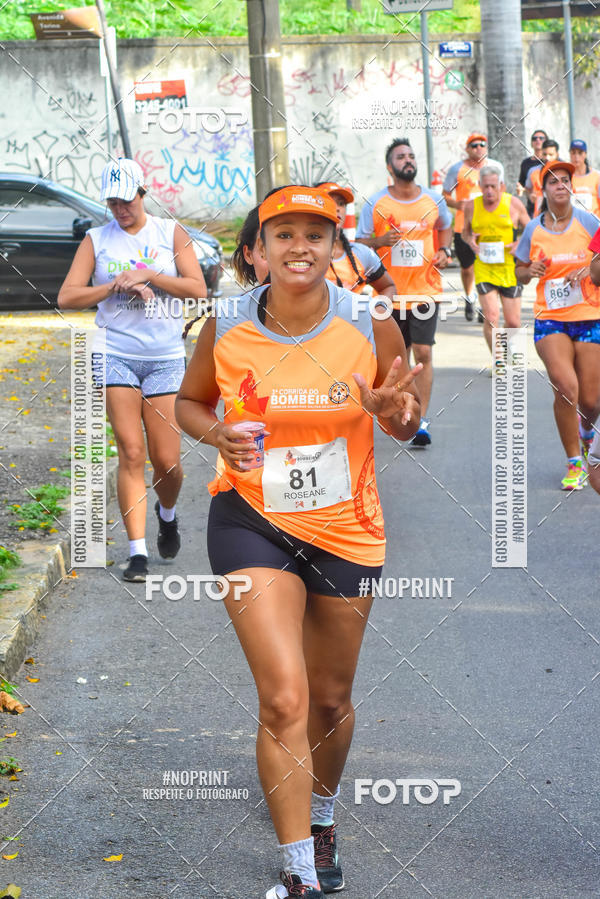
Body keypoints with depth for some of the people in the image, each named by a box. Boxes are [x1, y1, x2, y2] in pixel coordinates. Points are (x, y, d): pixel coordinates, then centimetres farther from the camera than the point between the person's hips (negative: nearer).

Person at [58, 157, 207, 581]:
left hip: (166, 358, 1)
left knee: (167, 460, 0)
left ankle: (167, 513, 33)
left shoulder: (171, 233, 7)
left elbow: (198, 288, -2)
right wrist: (117, 286, -10)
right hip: (117, 357, -1)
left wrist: (148, 276, -12)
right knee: (131, 453, -10)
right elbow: (67, 296, 1)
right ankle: (137, 551, -7)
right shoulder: (96, 240, 7)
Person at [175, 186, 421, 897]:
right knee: (283, 701, -14)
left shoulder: (372, 329, -9)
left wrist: (391, 411, -19)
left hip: (347, 528, 2)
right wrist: (218, 433, -13)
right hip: (252, 520, -1)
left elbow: (406, 422, 5)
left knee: (330, 700, 16)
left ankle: (321, 817, 46)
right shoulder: (225, 329, -9)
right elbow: (189, 402, 9)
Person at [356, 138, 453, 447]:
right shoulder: (375, 204, -3)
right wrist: (380, 241, -18)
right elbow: (360, 243, 2)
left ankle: (421, 421, -5)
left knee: (423, 354, -9)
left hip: (425, 290, 0)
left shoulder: (433, 200, 2)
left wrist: (444, 251, 2)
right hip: (389, 292, 0)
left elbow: (445, 228, 21)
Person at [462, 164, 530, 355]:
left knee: (513, 322, 2)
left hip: (510, 268, 0)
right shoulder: (471, 207, 3)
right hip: (484, 268, 0)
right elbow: (465, 232, 18)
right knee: (491, 317, -13)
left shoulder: (513, 204, -1)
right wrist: (469, 240, -5)